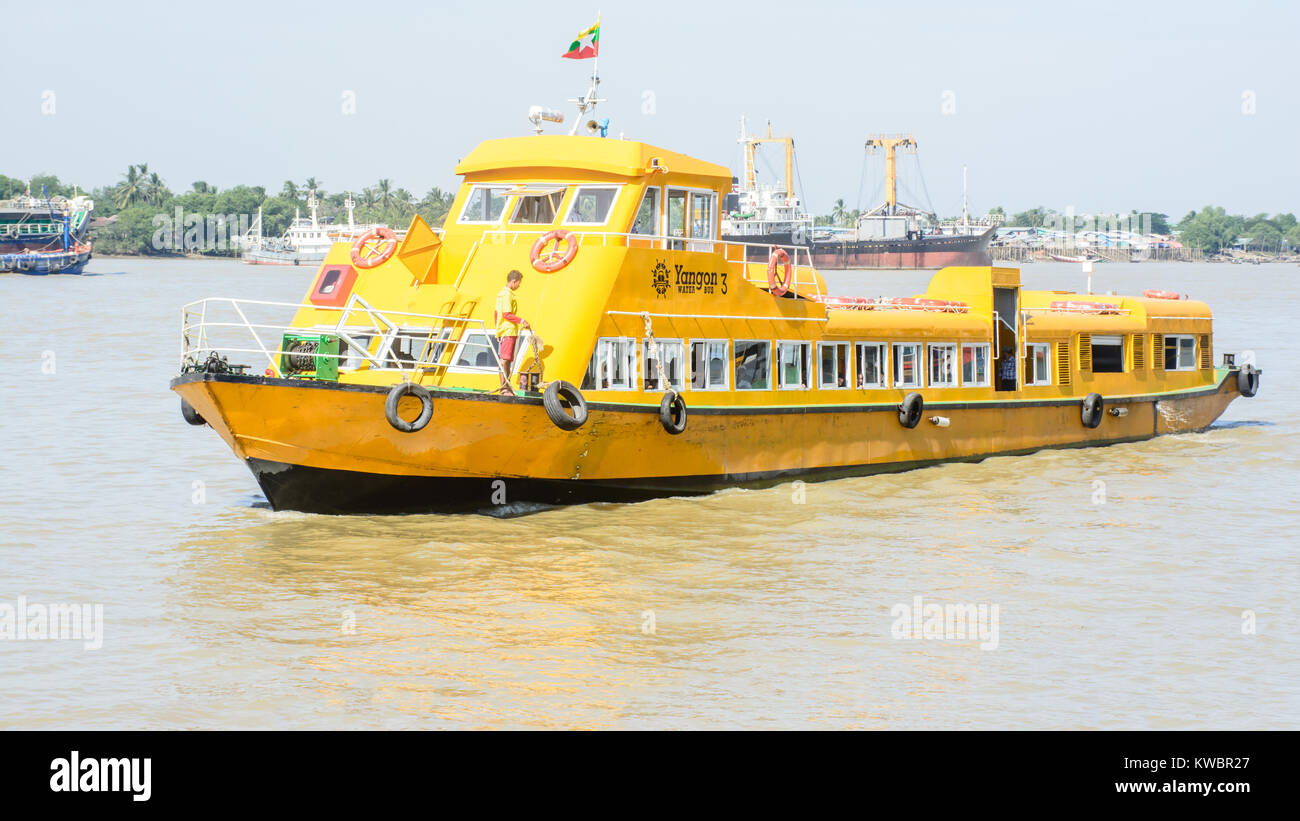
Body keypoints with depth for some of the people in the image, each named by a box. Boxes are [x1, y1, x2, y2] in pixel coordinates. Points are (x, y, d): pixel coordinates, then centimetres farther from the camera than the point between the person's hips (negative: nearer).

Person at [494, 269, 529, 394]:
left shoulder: (502, 293, 18)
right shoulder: (507, 294, -13)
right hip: (508, 331, -10)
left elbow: (496, 313, 23)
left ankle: (506, 385, 16)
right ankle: (503, 387, -12)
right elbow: (507, 314, -20)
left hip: (503, 331, 10)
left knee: (507, 360, 12)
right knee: (504, 360, -11)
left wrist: (498, 329, 27)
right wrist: (522, 321, -16)